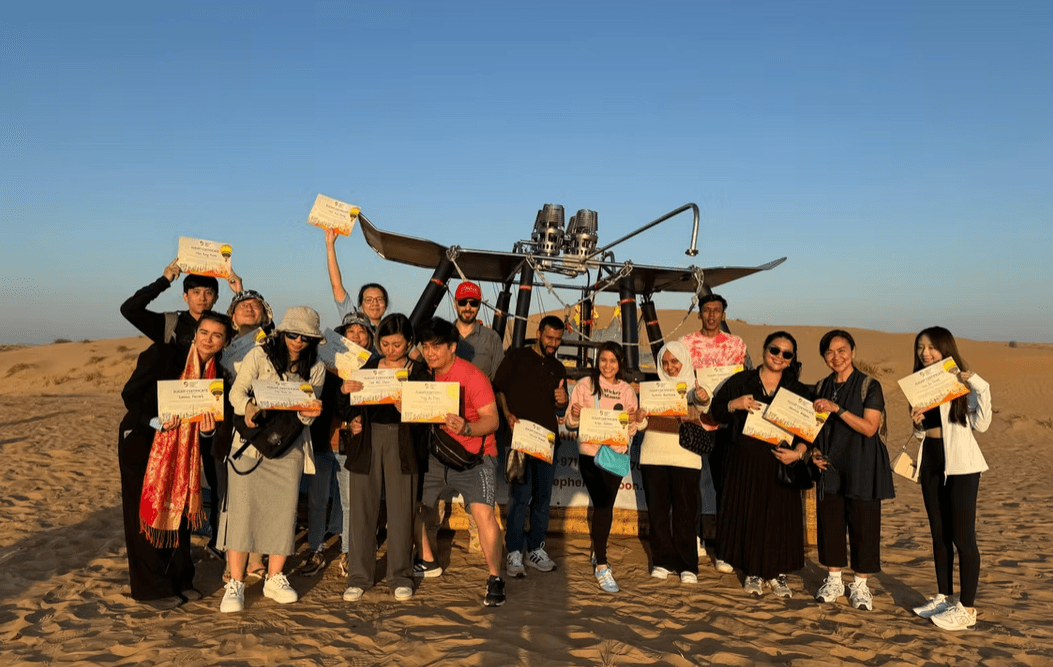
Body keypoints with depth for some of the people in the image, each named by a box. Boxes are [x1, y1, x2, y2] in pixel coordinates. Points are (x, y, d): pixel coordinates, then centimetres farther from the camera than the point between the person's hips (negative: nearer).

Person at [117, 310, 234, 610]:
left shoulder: (217, 375, 0)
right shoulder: (165, 355, -14)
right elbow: (130, 393, -14)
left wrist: (208, 430, -18)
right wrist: (155, 420, -27)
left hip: (180, 449, 5)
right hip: (141, 442, -5)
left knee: (179, 511, 10)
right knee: (146, 512, 1)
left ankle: (179, 580, 24)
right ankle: (151, 588, 13)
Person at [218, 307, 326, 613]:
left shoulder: (316, 368, 5)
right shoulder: (259, 355, -3)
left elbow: (311, 412, 4)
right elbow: (237, 390, -9)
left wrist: (307, 413, -19)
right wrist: (248, 407, -29)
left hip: (289, 444, 3)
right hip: (251, 439, -2)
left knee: (285, 508, 3)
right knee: (242, 507, -6)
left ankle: (275, 578, 17)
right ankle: (235, 583, 2)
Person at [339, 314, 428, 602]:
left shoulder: (418, 372, 2)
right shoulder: (369, 367, 9)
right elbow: (351, 407, 14)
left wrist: (400, 401, -24)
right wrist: (353, 420, -7)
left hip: (401, 444, -2)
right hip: (367, 441, 2)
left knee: (401, 510, 1)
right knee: (362, 510, 3)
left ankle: (400, 577, 16)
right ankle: (358, 577, 15)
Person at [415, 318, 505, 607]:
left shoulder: (472, 376, -16)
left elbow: (492, 419, -21)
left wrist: (466, 428, -38)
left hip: (472, 456, -6)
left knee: (483, 513, -19)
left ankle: (495, 579, -4)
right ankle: (428, 560, 32)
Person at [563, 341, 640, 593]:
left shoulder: (627, 391, 7)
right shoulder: (585, 385, -2)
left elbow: (632, 431, 10)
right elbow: (569, 422, -2)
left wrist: (632, 420, -11)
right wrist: (575, 414, -23)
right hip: (589, 452, -3)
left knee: (605, 506, 10)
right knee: (602, 505, -9)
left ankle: (598, 554, 33)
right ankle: (602, 565, 1)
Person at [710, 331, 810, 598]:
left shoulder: (798, 391, 6)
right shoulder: (741, 381, 5)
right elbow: (716, 411, 5)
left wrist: (798, 452, -14)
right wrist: (735, 404, -14)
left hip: (780, 464, 1)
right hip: (746, 463, 0)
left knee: (780, 517, 3)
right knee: (748, 514, 4)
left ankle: (778, 573, 19)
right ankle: (753, 572, 19)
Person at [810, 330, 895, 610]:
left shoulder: (869, 386, -6)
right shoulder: (822, 388, 10)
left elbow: (869, 428, -15)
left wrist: (838, 409, -24)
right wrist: (815, 452, 3)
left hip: (861, 467, -4)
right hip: (830, 465, 4)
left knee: (863, 523, 0)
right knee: (829, 521, 6)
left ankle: (860, 585, 14)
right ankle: (833, 580, 20)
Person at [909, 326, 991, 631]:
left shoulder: (961, 382, -8)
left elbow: (981, 424, -16)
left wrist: (979, 385, -24)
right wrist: (917, 423, -5)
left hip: (960, 464, -7)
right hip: (930, 463, 7)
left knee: (962, 536, -2)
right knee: (939, 534, 13)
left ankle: (967, 608, 6)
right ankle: (944, 597, 24)